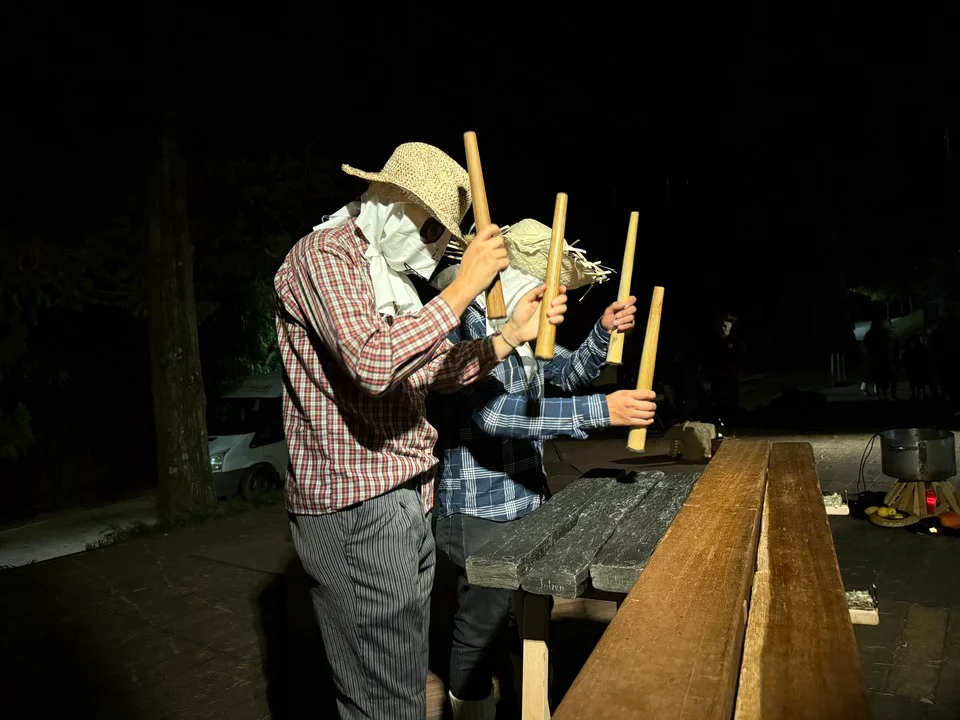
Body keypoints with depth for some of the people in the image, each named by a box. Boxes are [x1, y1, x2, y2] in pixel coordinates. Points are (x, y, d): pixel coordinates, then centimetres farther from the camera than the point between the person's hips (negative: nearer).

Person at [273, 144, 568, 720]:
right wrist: (462, 290, -21)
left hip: (405, 499, 10)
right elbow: (372, 362, -28)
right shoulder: (325, 255, -11)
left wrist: (509, 336, 3)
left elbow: (434, 370, 16)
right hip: (355, 507, -9)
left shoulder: (389, 272, 19)